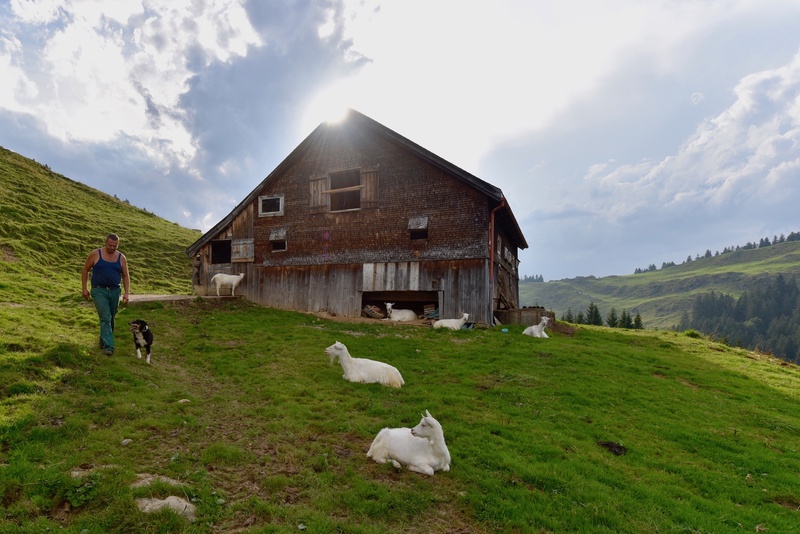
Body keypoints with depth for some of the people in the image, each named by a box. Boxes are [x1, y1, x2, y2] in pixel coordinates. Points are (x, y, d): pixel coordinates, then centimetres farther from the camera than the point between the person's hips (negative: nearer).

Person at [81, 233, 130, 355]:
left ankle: (103, 340, 34)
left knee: (110, 318, 13)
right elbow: (85, 270, 4)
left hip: (115, 291, 3)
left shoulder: (121, 258, 3)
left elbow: (125, 276, 6)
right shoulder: (95, 254, -3)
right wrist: (84, 288, 1)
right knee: (105, 318, -13)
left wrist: (126, 293, -2)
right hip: (99, 291, -3)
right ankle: (108, 346, -13)